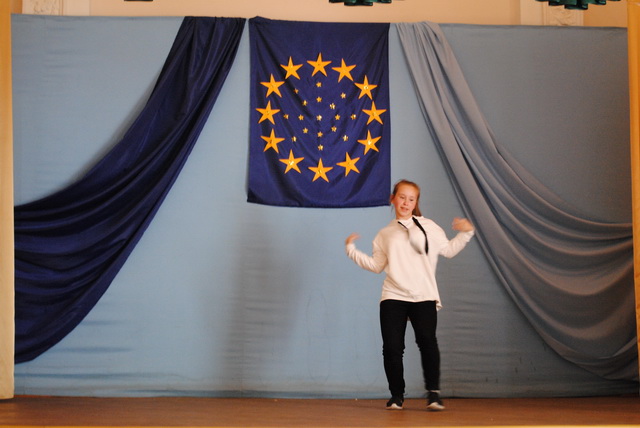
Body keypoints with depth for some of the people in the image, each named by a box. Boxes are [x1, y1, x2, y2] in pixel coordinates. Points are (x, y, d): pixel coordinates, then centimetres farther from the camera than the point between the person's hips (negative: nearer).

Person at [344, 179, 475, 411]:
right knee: (392, 347, -4)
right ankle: (396, 395, 10)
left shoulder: (428, 227, 13)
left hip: (424, 297, -2)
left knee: (427, 341, -18)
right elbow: (376, 265, 16)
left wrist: (465, 233, 5)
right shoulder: (385, 233, 17)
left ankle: (433, 393, -10)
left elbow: (448, 250, 18)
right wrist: (352, 250, 10)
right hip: (393, 297, 2)